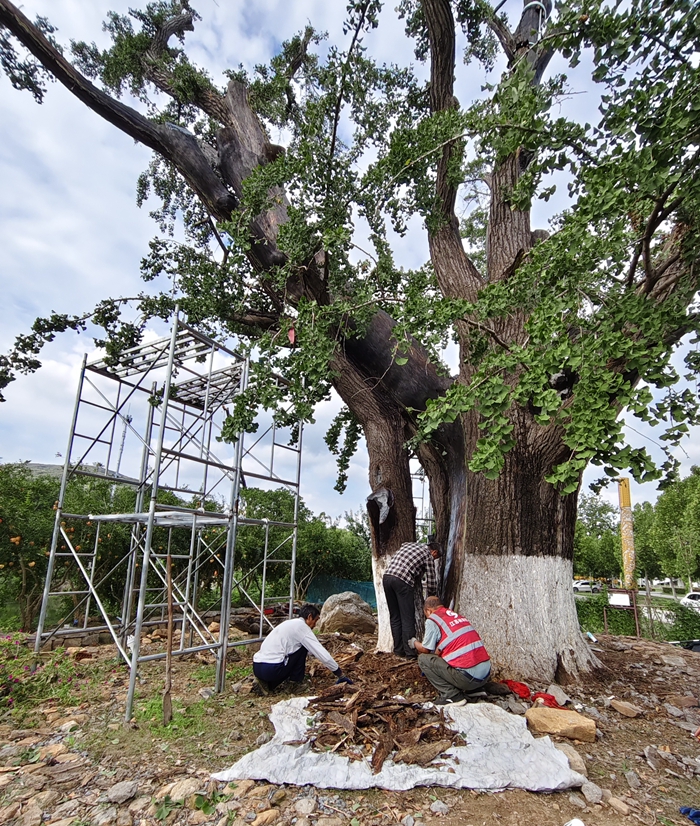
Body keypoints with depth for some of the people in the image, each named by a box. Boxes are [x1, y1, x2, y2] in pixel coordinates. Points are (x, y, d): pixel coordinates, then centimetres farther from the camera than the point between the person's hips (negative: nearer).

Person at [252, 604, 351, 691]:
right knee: (303, 648, 4)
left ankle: (267, 682, 13)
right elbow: (323, 654, -7)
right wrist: (340, 675, 2)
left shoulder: (290, 623, 21)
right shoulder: (301, 626, -5)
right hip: (271, 669, -8)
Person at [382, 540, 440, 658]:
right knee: (408, 619, 4)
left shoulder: (408, 544, 28)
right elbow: (431, 581, 9)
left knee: (394, 617, 15)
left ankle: (398, 650, 21)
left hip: (387, 577, 6)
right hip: (402, 582, -6)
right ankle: (410, 652, 8)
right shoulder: (428, 554, 10)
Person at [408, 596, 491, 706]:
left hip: (468, 677, -8)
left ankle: (451, 695, -1)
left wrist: (414, 643, 27)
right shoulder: (457, 616, 20)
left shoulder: (432, 620, -3)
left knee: (423, 659, 5)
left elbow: (425, 650, 8)